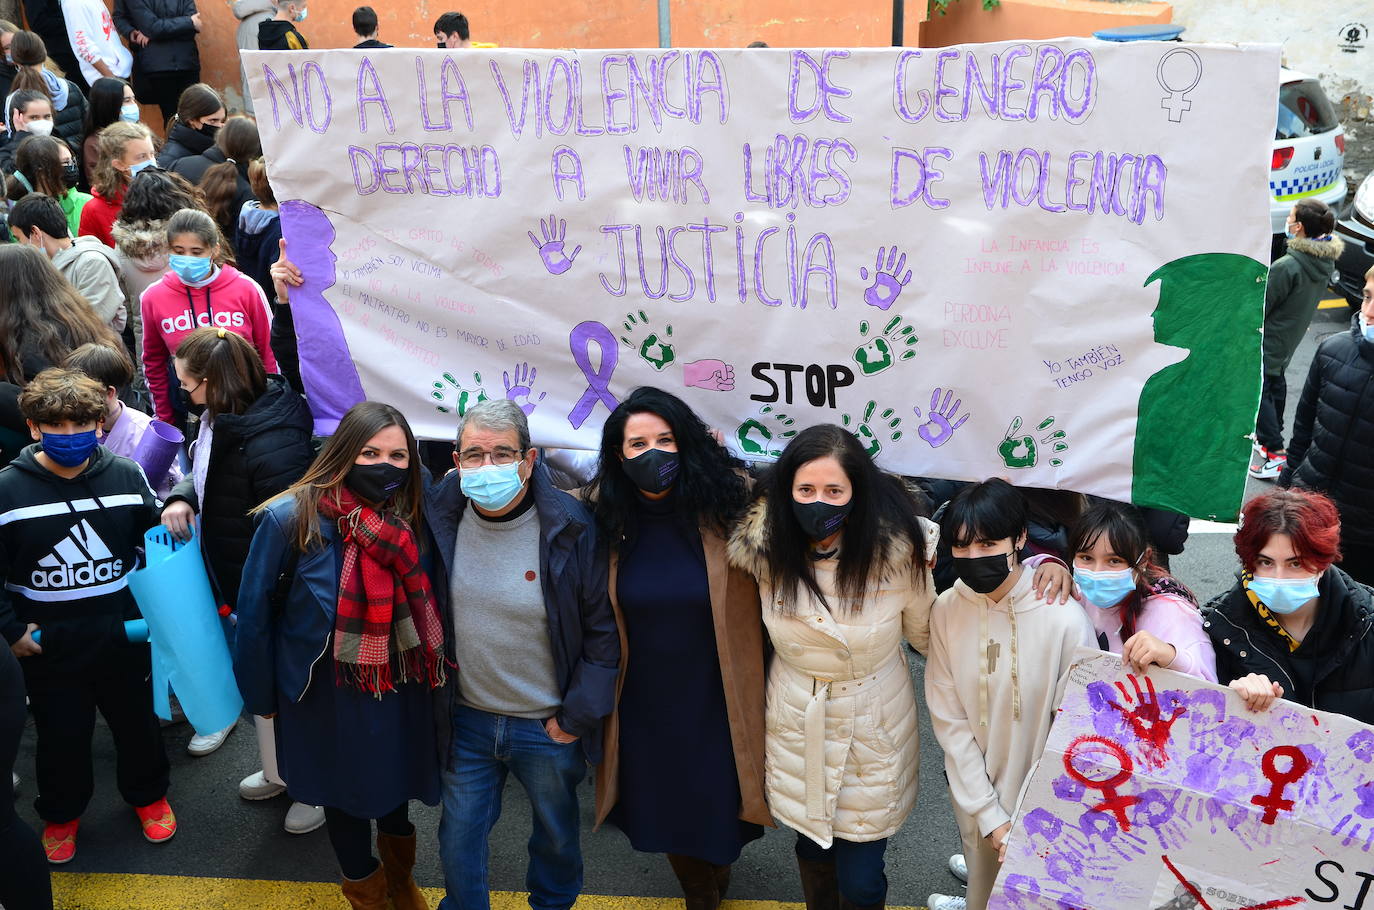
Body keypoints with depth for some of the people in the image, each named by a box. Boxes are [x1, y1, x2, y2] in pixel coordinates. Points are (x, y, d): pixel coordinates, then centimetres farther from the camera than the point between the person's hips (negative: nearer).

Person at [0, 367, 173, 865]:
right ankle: (61, 813, 40)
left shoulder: (126, 475, -8)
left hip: (122, 635, 1)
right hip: (48, 645, -1)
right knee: (61, 734, 15)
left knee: (137, 722, 19)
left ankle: (148, 795, 43)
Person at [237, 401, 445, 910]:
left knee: (395, 786, 24)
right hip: (328, 694, -4)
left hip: (399, 688, 4)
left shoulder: (410, 517, -9)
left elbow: (423, 605, 1)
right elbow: (255, 610, -12)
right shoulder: (292, 517, -21)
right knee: (345, 796, 18)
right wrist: (263, 696, -5)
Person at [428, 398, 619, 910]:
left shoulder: (572, 528, -19)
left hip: (549, 726, -2)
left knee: (558, 831, 22)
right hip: (466, 719, 2)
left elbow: (604, 629, -12)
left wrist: (577, 718, -10)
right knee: (460, 835, 17)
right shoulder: (439, 517, -10)